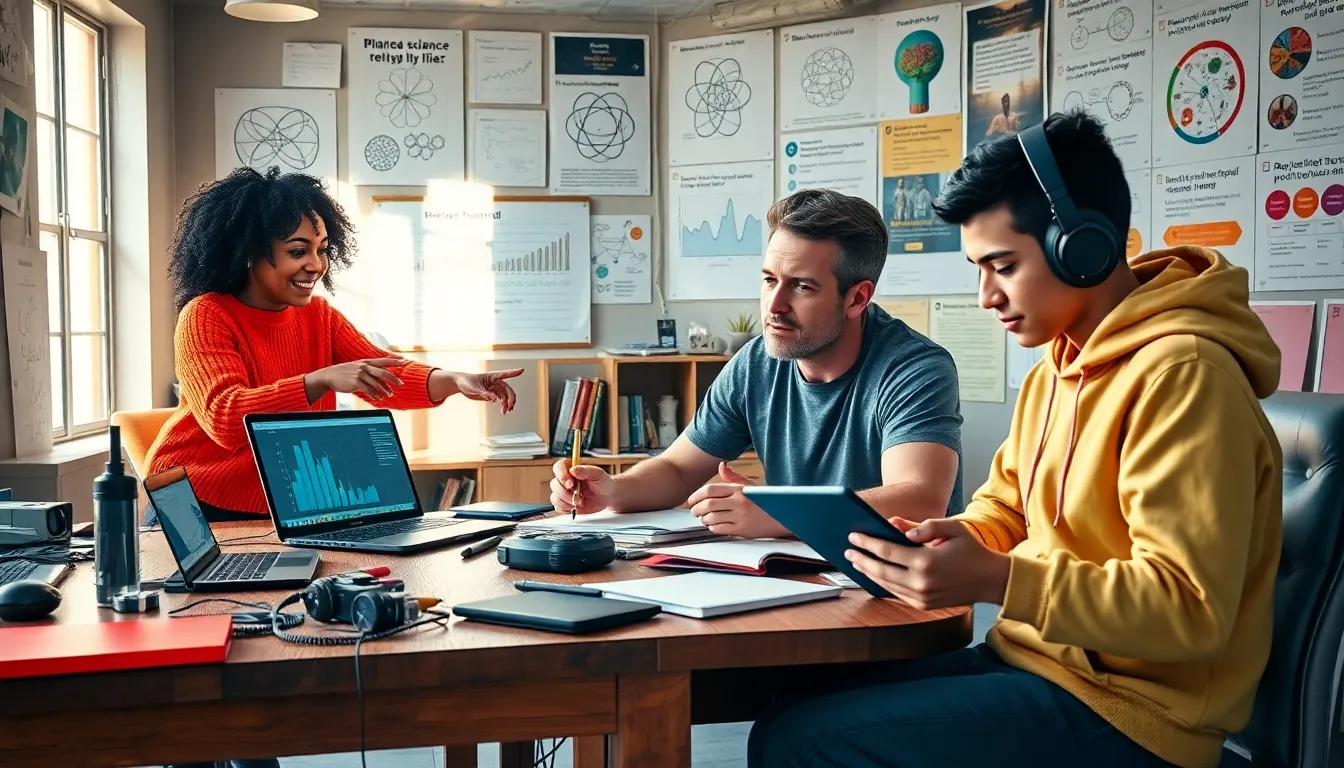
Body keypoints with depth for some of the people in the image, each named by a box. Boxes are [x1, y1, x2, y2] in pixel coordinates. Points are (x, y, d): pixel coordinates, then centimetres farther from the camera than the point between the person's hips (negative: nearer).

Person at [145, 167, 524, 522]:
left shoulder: (319, 315, 5)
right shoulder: (205, 317, -14)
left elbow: (382, 377, -5)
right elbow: (226, 419, -27)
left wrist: (455, 381, -24)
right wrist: (323, 380, -38)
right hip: (196, 507, -4)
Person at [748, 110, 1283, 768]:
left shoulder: (1178, 373, -20)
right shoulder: (1057, 366, 10)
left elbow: (1189, 608, -24)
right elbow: (1003, 511, 18)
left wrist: (994, 581, -31)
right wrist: (941, 542, -4)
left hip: (1120, 712, -8)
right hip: (1033, 658, 9)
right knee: (799, 713, 2)